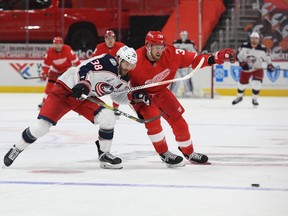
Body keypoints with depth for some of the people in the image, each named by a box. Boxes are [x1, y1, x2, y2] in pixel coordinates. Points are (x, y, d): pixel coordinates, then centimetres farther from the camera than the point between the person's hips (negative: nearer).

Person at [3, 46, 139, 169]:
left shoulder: (122, 79, 5)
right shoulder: (107, 61, -20)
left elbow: (119, 96, 19)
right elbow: (85, 69, -28)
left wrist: (133, 97, 2)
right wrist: (84, 83, -45)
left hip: (87, 98, 7)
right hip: (65, 90, -7)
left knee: (108, 118, -14)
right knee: (41, 126, -13)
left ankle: (104, 155, 2)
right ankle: (16, 149, 10)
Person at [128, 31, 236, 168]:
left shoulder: (170, 54, -22)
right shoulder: (136, 61, -31)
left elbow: (193, 59, -18)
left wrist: (216, 58, -29)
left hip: (161, 92, 4)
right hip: (141, 94, -4)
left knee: (178, 120, 4)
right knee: (152, 118, -27)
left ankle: (189, 153, 25)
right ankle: (164, 154, -11)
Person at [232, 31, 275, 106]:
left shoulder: (262, 48, -16)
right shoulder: (244, 46, -16)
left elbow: (267, 57, -2)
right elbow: (238, 55, -6)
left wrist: (269, 65, -17)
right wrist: (242, 63, -18)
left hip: (257, 69, -1)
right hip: (246, 68, 1)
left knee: (257, 83, -19)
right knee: (242, 83, 10)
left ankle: (254, 99, 1)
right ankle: (239, 96, 38)